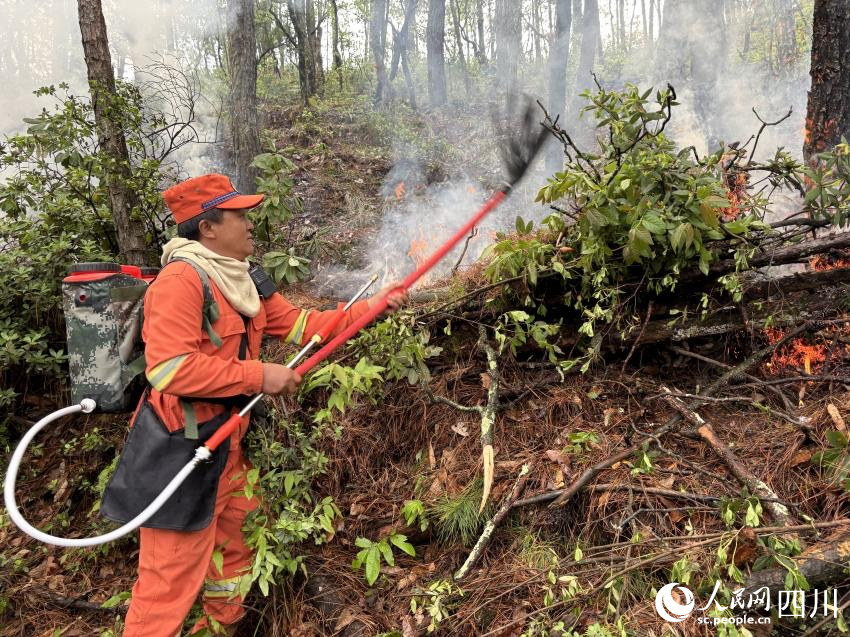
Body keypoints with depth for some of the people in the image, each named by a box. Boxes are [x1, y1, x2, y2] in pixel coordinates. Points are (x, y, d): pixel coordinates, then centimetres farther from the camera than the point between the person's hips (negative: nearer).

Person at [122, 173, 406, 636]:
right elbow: (168, 368, -28)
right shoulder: (181, 279, -19)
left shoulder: (243, 281, 10)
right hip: (183, 447, -10)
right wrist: (260, 376, -24)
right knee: (173, 573, -1)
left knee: (238, 540, 24)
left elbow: (301, 325, 12)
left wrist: (371, 307, 7)